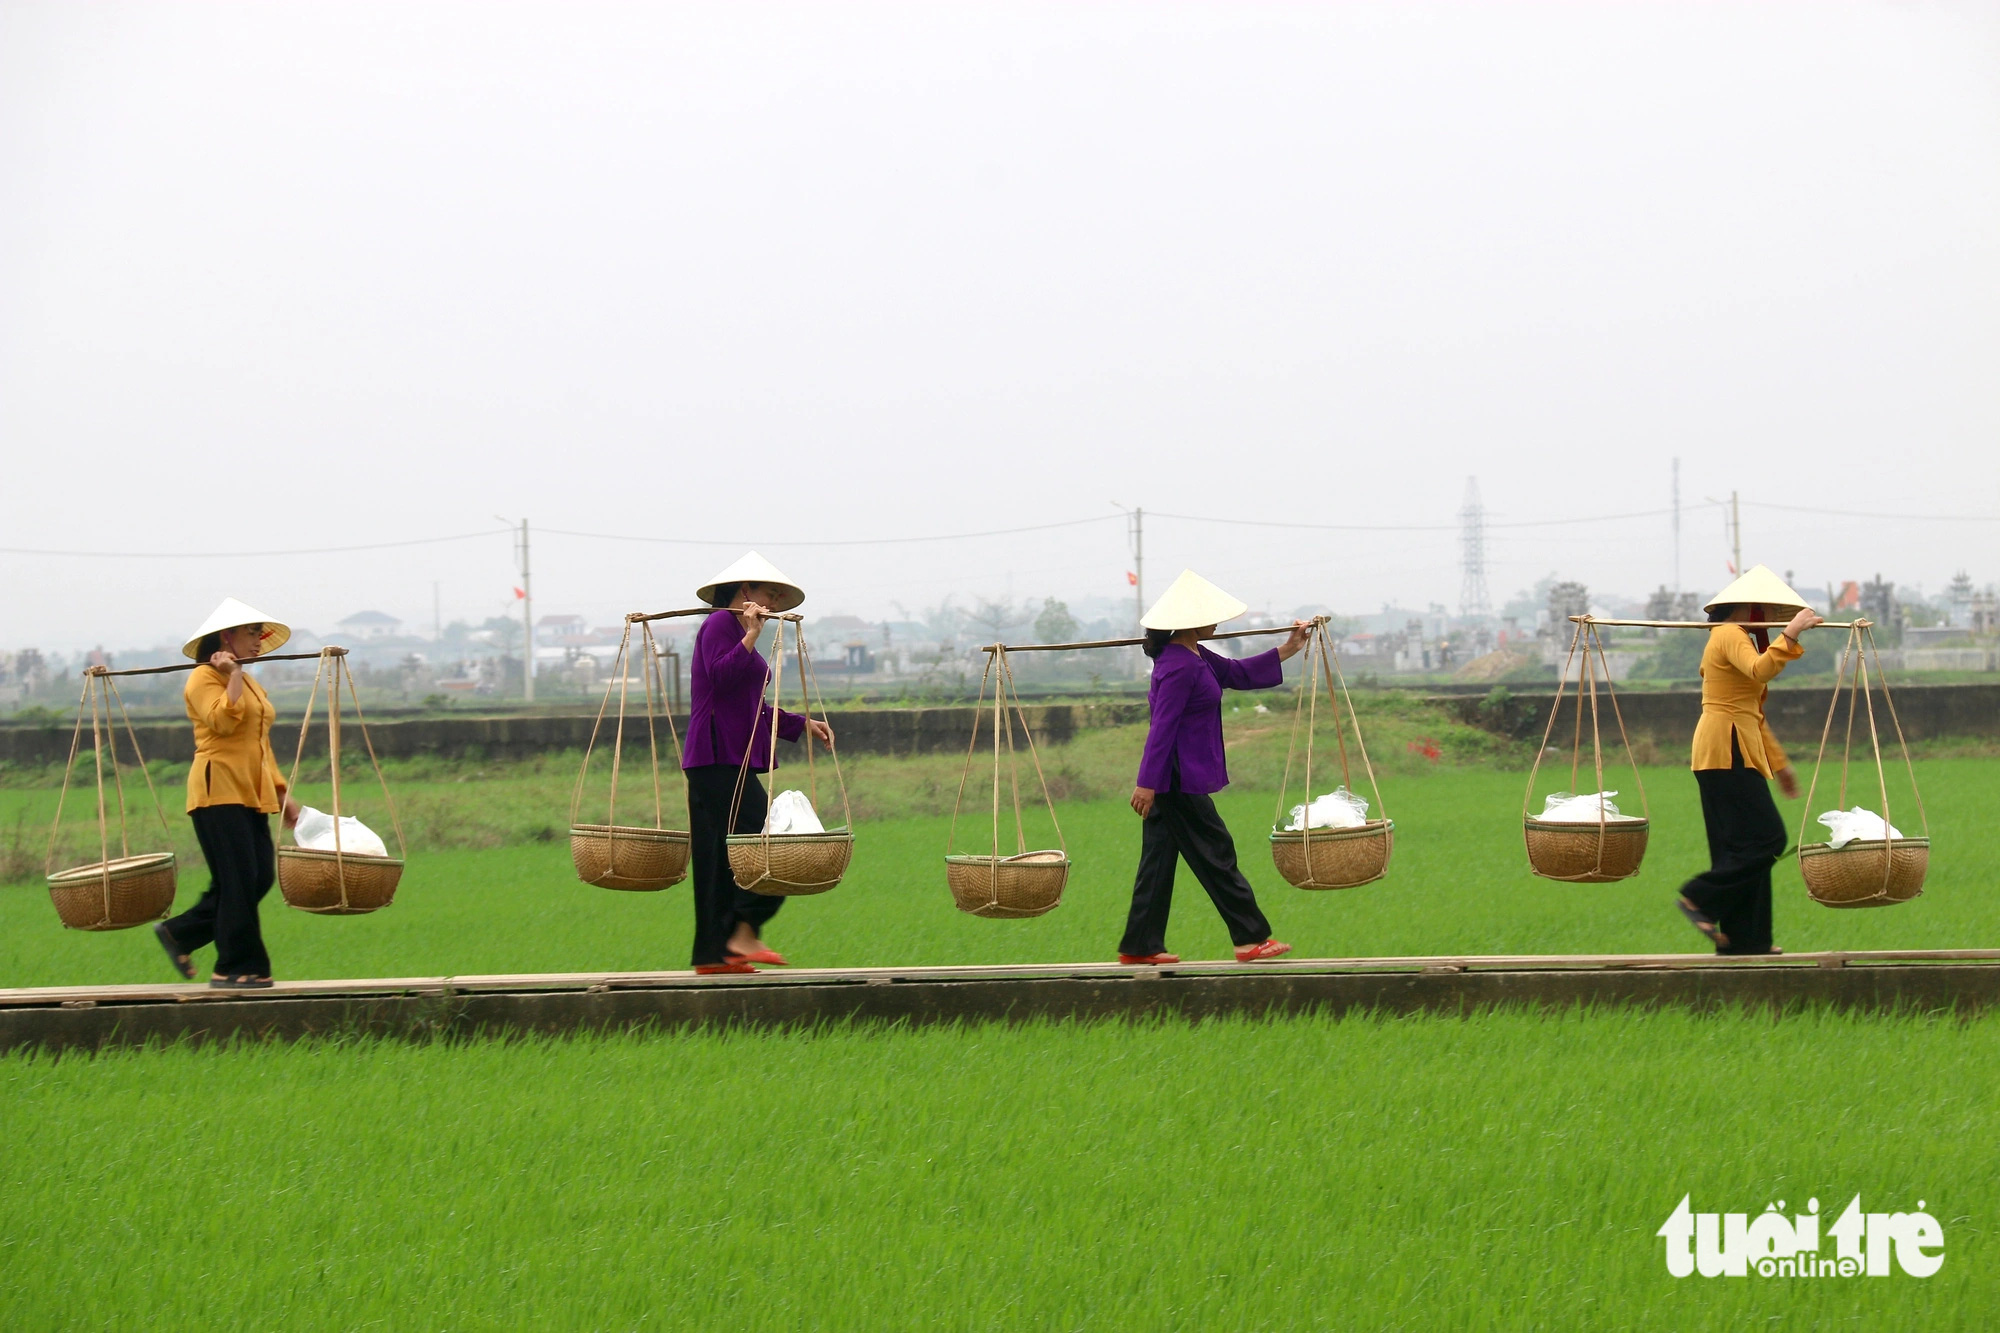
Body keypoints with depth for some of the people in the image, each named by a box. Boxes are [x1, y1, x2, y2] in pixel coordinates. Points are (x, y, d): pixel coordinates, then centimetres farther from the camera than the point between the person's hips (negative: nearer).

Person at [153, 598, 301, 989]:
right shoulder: (204, 678, -6)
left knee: (261, 877, 3)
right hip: (218, 790, -9)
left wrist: (282, 792, 19)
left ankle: (180, 933, 17)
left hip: (250, 794, 9)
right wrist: (234, 676, -16)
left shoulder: (252, 686, 23)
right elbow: (223, 720, -23)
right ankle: (237, 968, -5)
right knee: (237, 880, -10)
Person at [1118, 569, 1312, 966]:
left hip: (1172, 780, 10)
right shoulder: (1180, 666, -19)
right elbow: (1163, 726, -21)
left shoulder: (1194, 658, 13)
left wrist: (1288, 650, 21)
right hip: (1180, 779, -10)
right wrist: (1148, 783, -23)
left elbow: (1238, 673, 24)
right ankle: (1251, 938, 3)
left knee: (1159, 859, 10)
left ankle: (1140, 946, 12)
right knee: (1215, 854, -3)